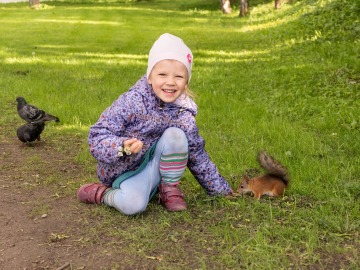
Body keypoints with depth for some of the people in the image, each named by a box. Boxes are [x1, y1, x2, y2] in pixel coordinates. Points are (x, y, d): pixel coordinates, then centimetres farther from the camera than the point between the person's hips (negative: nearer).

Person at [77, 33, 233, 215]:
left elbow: (197, 154, 3)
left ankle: (170, 189, -5)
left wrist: (220, 188, 8)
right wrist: (122, 147, -42)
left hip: (152, 169, 4)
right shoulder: (131, 102, -20)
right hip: (122, 171, -4)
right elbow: (97, 136, -21)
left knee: (176, 135, -22)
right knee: (133, 204, -34)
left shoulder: (183, 114, -7)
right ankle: (102, 193, -2)